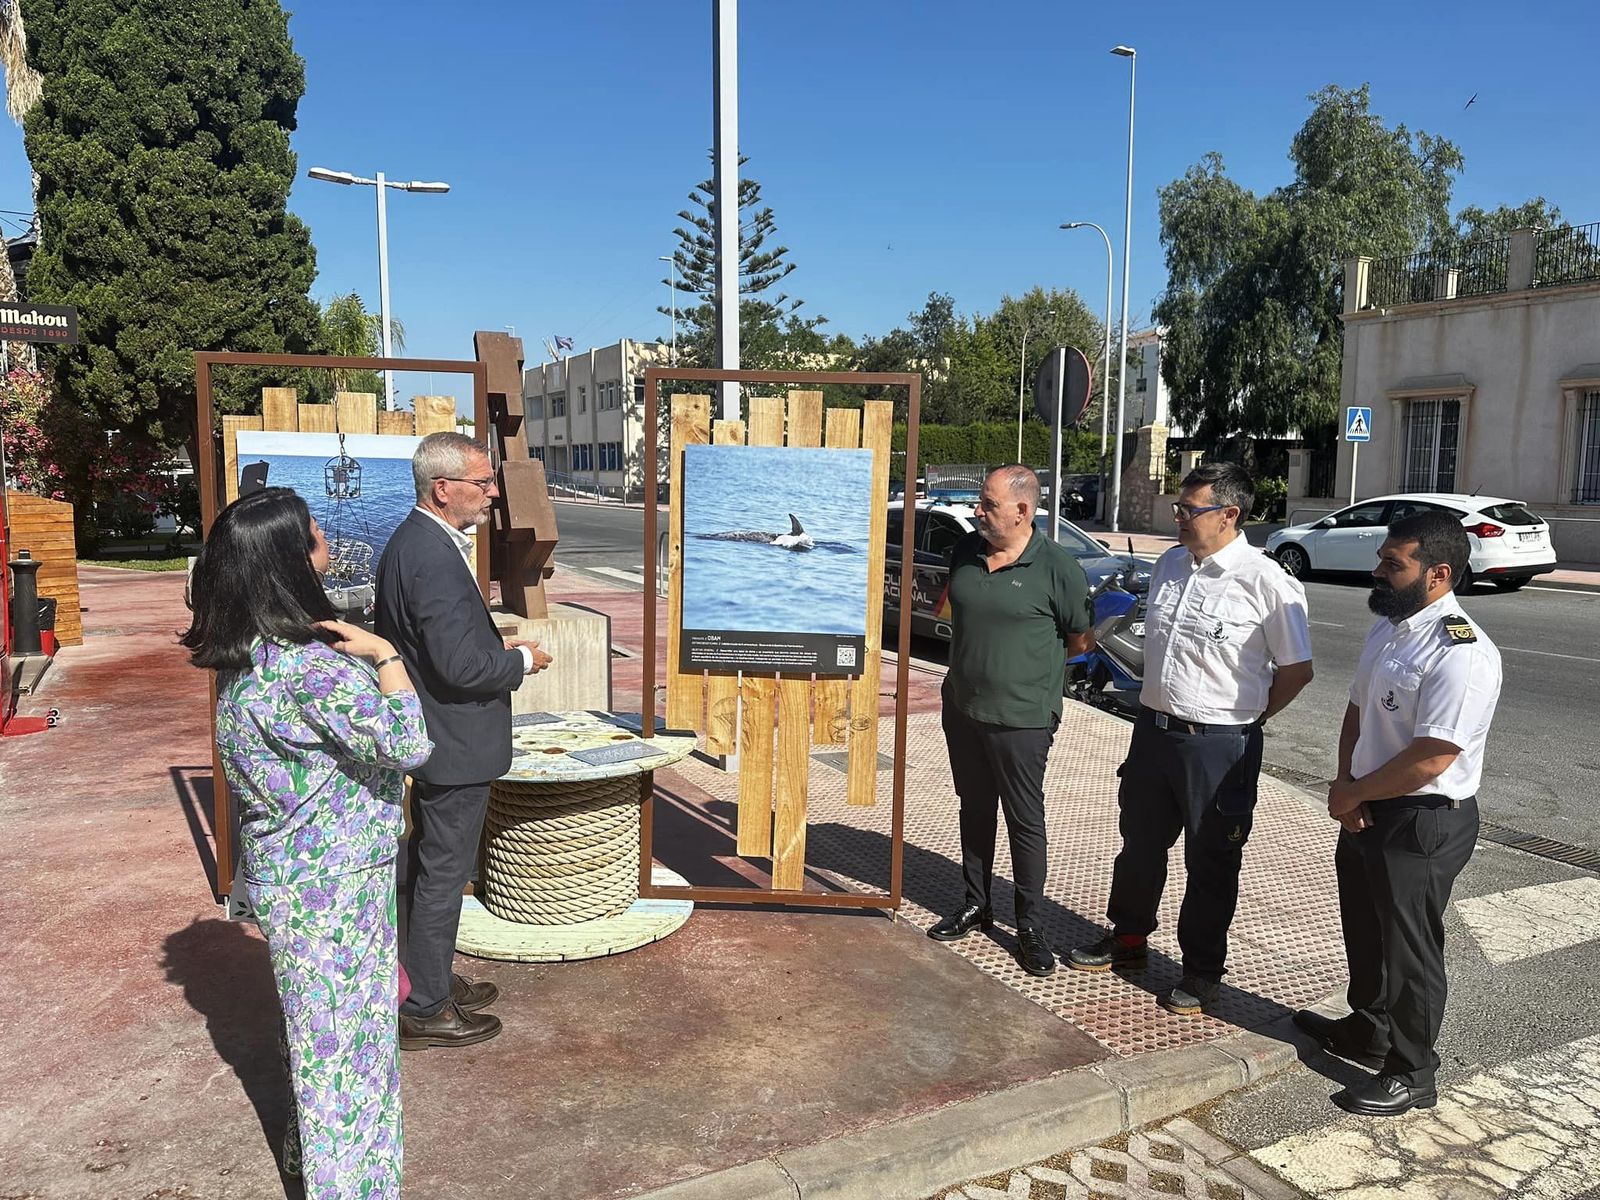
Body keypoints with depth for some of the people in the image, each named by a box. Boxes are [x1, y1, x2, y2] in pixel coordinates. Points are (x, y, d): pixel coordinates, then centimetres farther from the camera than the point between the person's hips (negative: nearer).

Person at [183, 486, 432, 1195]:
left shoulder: (244, 653, 1)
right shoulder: (310, 664, -29)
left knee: (312, 1020, 26)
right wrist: (385, 654, -21)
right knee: (343, 1029, 7)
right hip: (330, 881, -9)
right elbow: (408, 745, -28)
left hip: (283, 870, 9)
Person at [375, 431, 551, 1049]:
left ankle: (427, 979, 39)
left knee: (427, 868, 22)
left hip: (430, 738, 10)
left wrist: (493, 643, 10)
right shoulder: (436, 558, -26)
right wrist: (522, 659, -11)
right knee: (442, 876, 4)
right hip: (456, 745, -10)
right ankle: (424, 1010, 19)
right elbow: (461, 666, -30)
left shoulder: (408, 541, 7)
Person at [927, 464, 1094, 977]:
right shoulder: (965, 552, 2)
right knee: (974, 810, 17)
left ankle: (1031, 925, 18)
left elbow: (1080, 640, -2)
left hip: (1021, 718, -5)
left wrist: (1032, 660, 4)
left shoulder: (1057, 567, -14)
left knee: (1026, 820, 4)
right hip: (962, 707, 6)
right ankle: (976, 905, 33)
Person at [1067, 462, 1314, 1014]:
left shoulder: (1266, 582, -16)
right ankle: (1127, 938, 41)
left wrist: (1244, 718, -2)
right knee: (1140, 844, 21)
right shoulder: (1169, 565, 5)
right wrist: (1155, 706, 14)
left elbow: (1297, 670, -8)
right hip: (1153, 729, 7)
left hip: (1218, 745, -6)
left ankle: (1203, 972, 27)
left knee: (1211, 864, 9)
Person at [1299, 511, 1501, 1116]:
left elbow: (1431, 757, -28)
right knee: (1364, 931, 23)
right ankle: (1367, 1032, 45)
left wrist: (1352, 794, -14)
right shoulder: (1387, 628, 5)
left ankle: (1410, 1075, 26)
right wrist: (1344, 782, -2)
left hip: (1422, 823, -9)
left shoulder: (1462, 652, -25)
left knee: (1408, 949, 7)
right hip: (1369, 811, 9)